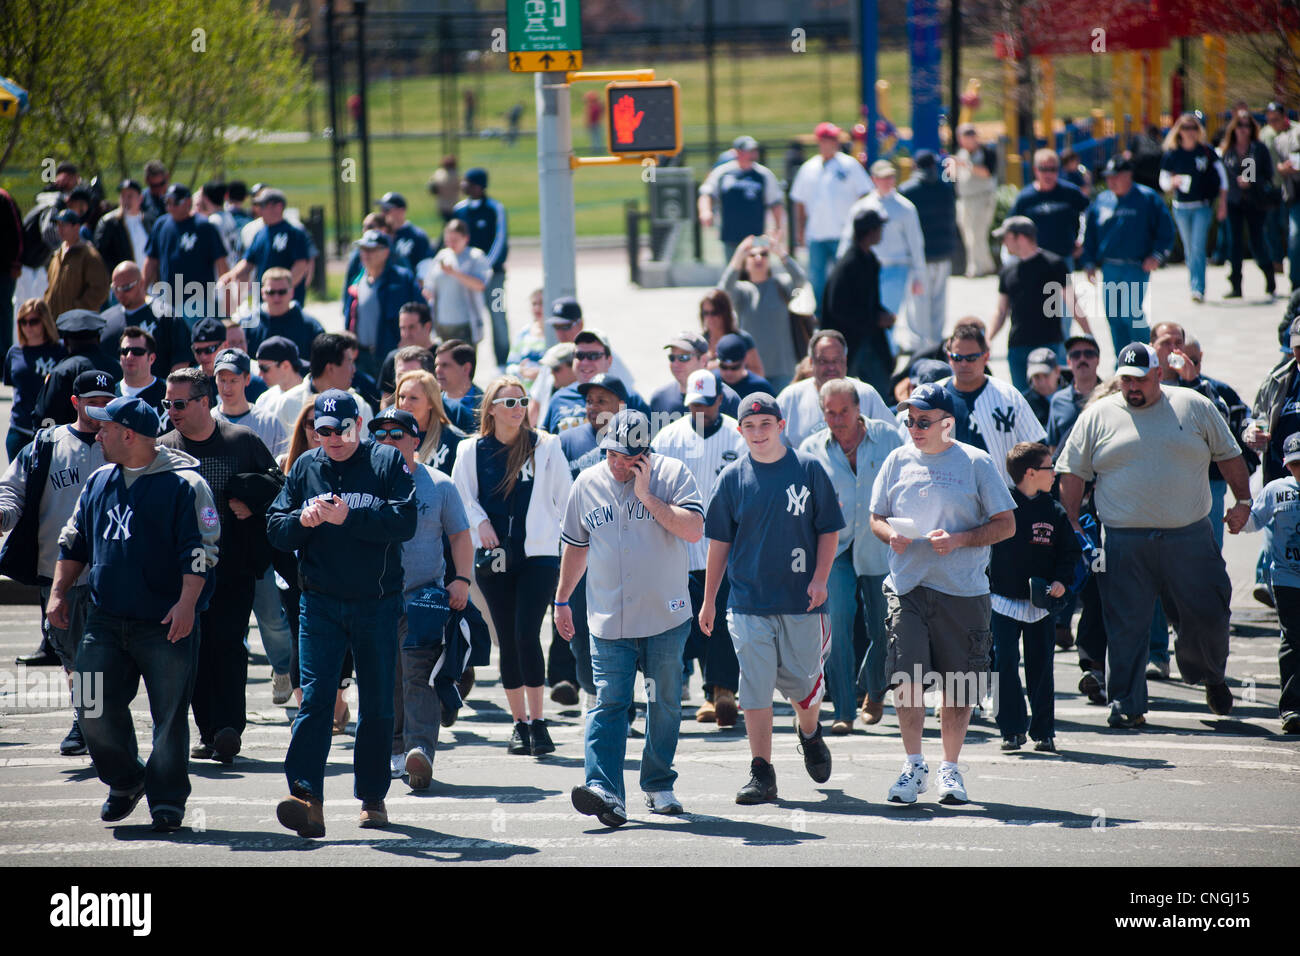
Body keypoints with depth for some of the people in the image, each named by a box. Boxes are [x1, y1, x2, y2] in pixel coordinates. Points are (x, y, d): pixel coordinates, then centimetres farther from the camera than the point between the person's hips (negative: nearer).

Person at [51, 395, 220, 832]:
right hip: (106, 622, 6)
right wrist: (59, 593, 13)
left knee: (170, 717, -2)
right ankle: (124, 783, 22)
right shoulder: (99, 483, 13)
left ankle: (167, 800, 9)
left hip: (166, 625, -5)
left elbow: (201, 551, -11)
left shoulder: (183, 485, -7)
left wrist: (186, 603, -20)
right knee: (95, 712, 0)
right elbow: (74, 542, 21)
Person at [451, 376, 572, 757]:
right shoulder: (471, 450, 5)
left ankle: (537, 721, -9)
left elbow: (564, 497, 7)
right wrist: (481, 523, -5)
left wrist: (564, 538, 3)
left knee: (526, 634, -14)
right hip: (493, 556, 2)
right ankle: (520, 723, 13)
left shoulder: (545, 446, 2)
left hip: (537, 555, -2)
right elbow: (461, 496, 11)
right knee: (507, 639, 4)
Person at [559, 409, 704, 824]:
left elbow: (694, 529, -16)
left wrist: (646, 495, -17)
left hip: (665, 617, -1)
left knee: (665, 704, 8)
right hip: (608, 620, 1)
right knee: (609, 703, -11)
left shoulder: (672, 475, -4)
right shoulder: (587, 485, 6)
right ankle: (604, 790, -22)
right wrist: (562, 599, 22)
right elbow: (576, 546, 19)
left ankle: (659, 785, 23)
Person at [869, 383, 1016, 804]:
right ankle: (913, 765, 0)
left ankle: (950, 769, 17)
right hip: (907, 587, 2)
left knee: (957, 686, 3)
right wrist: (890, 534, -5)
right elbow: (877, 517, 18)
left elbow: (1006, 524, 1)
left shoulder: (976, 463, 0)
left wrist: (960, 540, -14)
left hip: (963, 591, -2)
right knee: (906, 676, -10)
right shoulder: (898, 461, 10)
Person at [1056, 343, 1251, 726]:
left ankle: (1211, 676, 30)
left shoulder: (1195, 407, 7)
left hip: (1190, 539, 1)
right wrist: (1072, 527, 2)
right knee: (1126, 626, -3)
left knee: (1207, 615, 3)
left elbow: (1229, 454, 15)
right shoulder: (1098, 416, 5)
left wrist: (1243, 501, 10)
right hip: (1125, 545, -1)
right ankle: (1125, 704, 2)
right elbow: (1072, 474, 7)